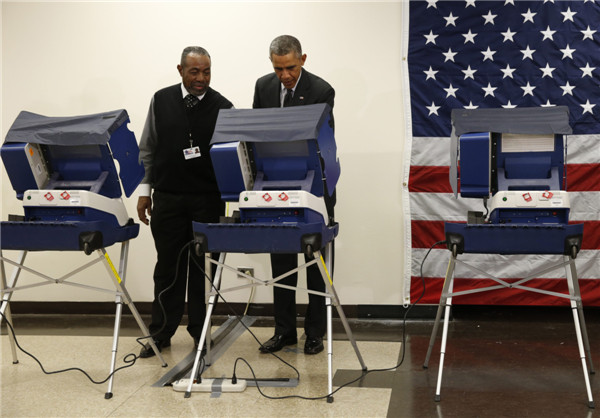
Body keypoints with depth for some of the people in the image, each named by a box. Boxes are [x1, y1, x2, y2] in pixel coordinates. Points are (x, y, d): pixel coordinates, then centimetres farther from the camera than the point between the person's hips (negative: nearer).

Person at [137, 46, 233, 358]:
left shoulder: (222, 107, -1)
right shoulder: (161, 101, 5)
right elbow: (147, 148, 10)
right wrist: (145, 190, 6)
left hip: (208, 200, -1)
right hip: (167, 198, 1)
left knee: (203, 267, 6)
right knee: (168, 267, 7)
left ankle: (201, 332, 19)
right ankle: (161, 333, 19)